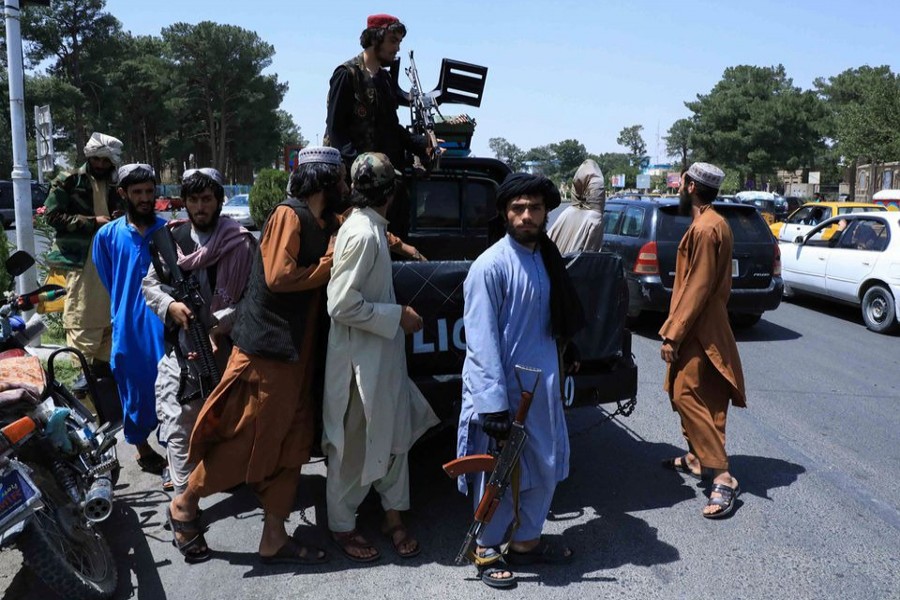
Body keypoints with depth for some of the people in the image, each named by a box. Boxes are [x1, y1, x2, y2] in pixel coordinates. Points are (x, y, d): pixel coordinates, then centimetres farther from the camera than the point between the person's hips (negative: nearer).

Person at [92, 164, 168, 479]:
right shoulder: (107, 235, 1)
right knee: (135, 391, 13)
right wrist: (128, 311, 11)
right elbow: (108, 283, 12)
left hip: (166, 325, -1)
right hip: (129, 329, 1)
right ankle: (143, 449, 32)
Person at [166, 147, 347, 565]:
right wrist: (331, 262, -12)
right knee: (244, 438, 0)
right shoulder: (288, 215, -12)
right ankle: (184, 505, 23)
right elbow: (278, 276, -22)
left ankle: (274, 538, 19)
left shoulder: (327, 225, 12)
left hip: (297, 352, 9)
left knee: (290, 443, 9)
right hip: (265, 347, -9)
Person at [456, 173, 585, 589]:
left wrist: (553, 372, 18)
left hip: (543, 385, 7)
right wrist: (494, 405, -22)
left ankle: (526, 541, 37)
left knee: (546, 467, 17)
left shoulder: (547, 258, 6)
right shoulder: (491, 266, -16)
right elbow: (481, 342, -19)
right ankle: (487, 551, 28)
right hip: (503, 388, -7)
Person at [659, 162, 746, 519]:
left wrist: (673, 334, -20)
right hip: (700, 328, 11)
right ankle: (696, 459, 30)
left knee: (689, 398, -11)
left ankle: (723, 479, -8)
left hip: (699, 332, -11)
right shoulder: (710, 223, 13)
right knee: (682, 394, 18)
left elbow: (697, 288, -23)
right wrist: (675, 329, 20)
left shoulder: (705, 228, -19)